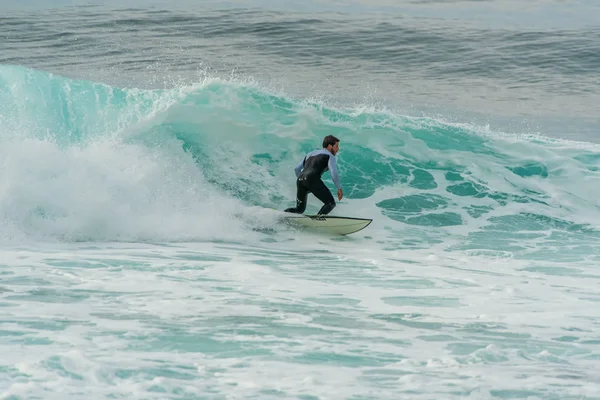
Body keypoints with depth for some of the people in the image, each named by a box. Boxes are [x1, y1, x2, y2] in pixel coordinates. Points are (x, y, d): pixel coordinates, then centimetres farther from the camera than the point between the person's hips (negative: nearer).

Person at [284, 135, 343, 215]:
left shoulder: (310, 153, 32)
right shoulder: (330, 156, 11)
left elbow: (297, 169, 29)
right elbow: (334, 173, -4)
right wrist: (339, 188, 4)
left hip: (300, 179, 7)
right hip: (312, 179, -7)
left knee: (299, 209, 18)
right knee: (331, 203, -1)